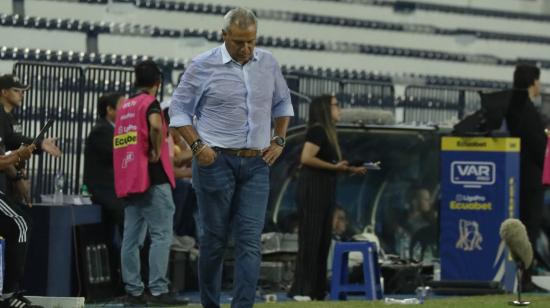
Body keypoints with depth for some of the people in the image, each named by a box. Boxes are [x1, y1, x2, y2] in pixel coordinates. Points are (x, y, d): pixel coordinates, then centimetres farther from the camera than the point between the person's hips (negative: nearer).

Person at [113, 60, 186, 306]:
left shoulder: (124, 107, 17)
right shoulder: (150, 103, -6)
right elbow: (156, 125, -28)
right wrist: (157, 151, -15)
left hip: (127, 180, 8)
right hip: (152, 178, -8)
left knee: (131, 238, 7)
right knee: (161, 235, -8)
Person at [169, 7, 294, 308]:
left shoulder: (268, 63, 7)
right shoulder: (203, 66, -5)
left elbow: (282, 103, 21)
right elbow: (179, 109, 1)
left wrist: (279, 141, 9)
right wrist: (197, 146, -10)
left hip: (256, 165, 3)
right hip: (216, 162, -3)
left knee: (250, 241, -7)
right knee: (214, 238, 4)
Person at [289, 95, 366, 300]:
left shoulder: (327, 132, 18)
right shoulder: (317, 130, -11)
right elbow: (306, 158, -21)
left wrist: (352, 170, 11)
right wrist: (334, 167, -18)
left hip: (325, 191, 10)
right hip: (313, 189, -10)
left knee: (323, 241, 9)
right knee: (310, 239, -10)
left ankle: (317, 291, 11)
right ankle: (301, 290, -10)